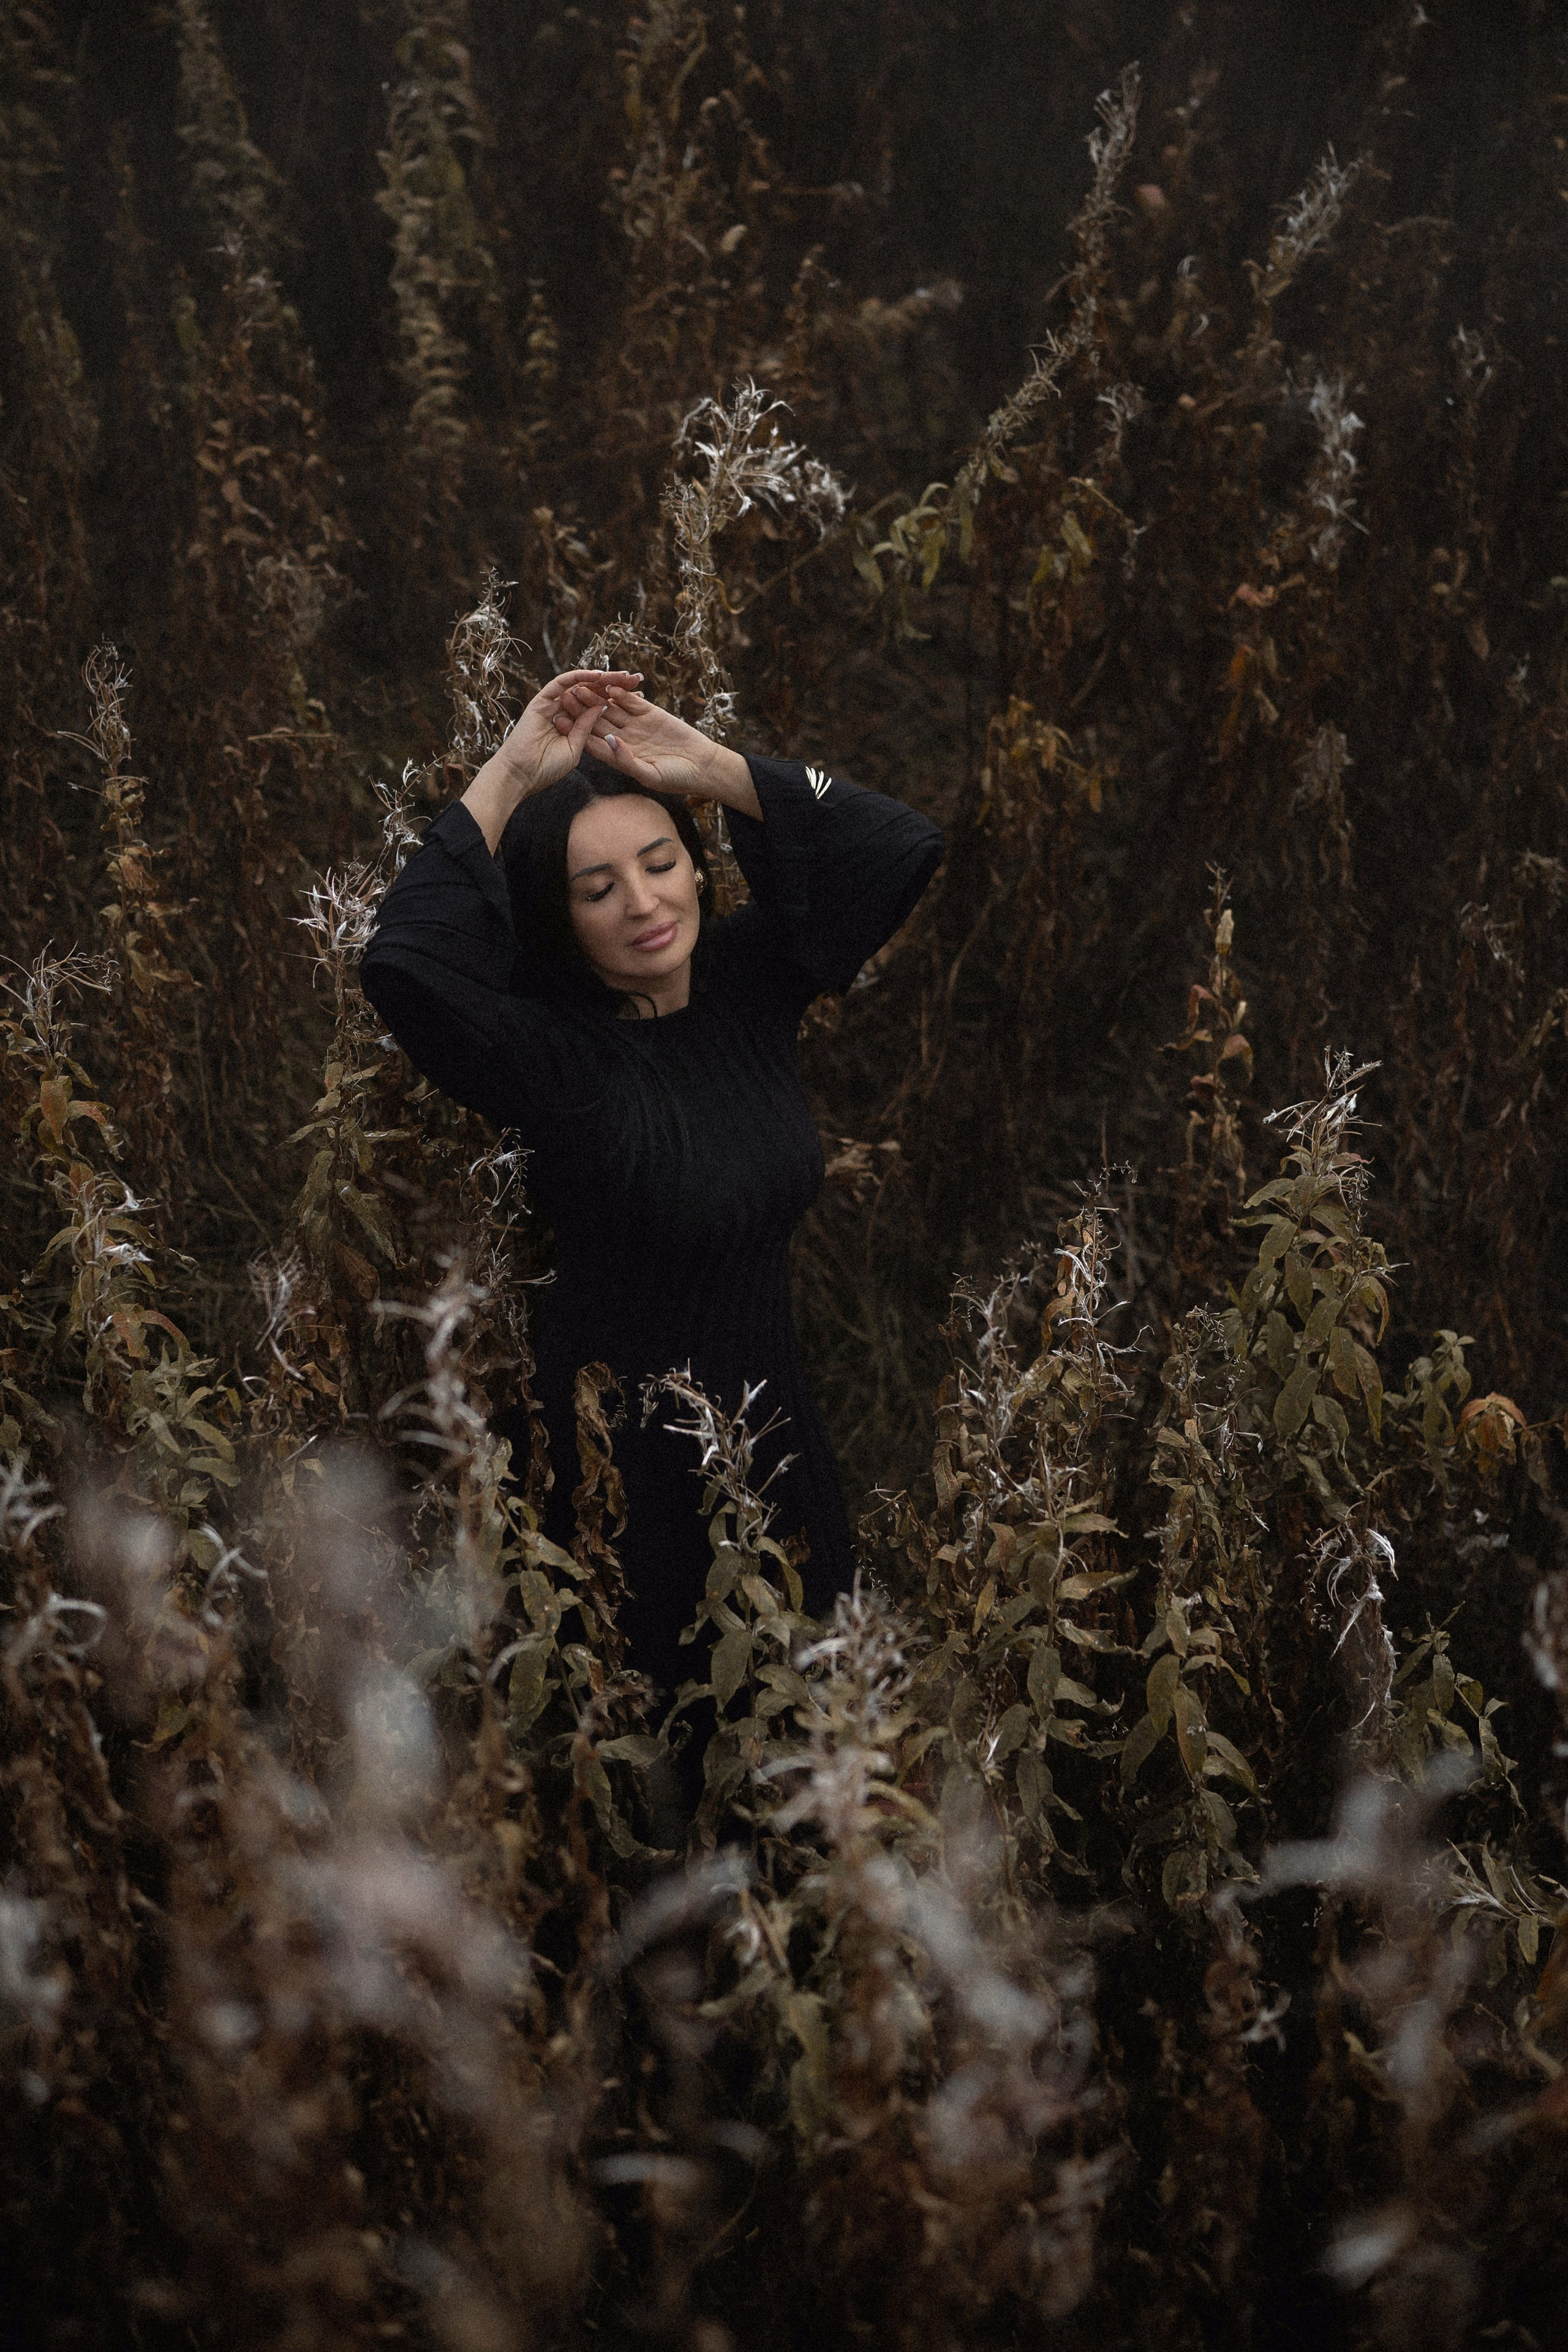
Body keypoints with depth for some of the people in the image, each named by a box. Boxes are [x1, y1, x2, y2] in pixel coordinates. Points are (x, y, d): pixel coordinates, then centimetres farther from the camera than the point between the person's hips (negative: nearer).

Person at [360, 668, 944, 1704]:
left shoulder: (747, 982, -5)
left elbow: (903, 849, -12)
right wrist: (511, 776, -32)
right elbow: (402, 964, -40)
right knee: (651, 1679, 12)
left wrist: (709, 767, -18)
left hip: (772, 1421, 5)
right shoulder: (559, 1055, -21)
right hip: (629, 1451, -5)